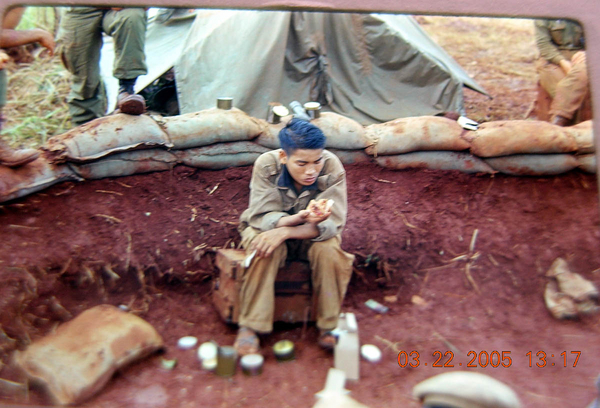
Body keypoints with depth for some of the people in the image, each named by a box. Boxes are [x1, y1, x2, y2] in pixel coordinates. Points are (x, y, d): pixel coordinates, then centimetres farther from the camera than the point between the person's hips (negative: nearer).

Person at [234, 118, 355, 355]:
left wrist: (285, 231, -41)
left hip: (311, 236, 1)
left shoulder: (332, 167, -25)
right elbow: (261, 218, -25)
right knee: (265, 250, -34)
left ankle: (329, 327, -12)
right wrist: (298, 218, -46)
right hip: (268, 229, 0)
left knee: (328, 249, -31)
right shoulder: (266, 165, -24)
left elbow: (332, 224, -27)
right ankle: (249, 327, -19)